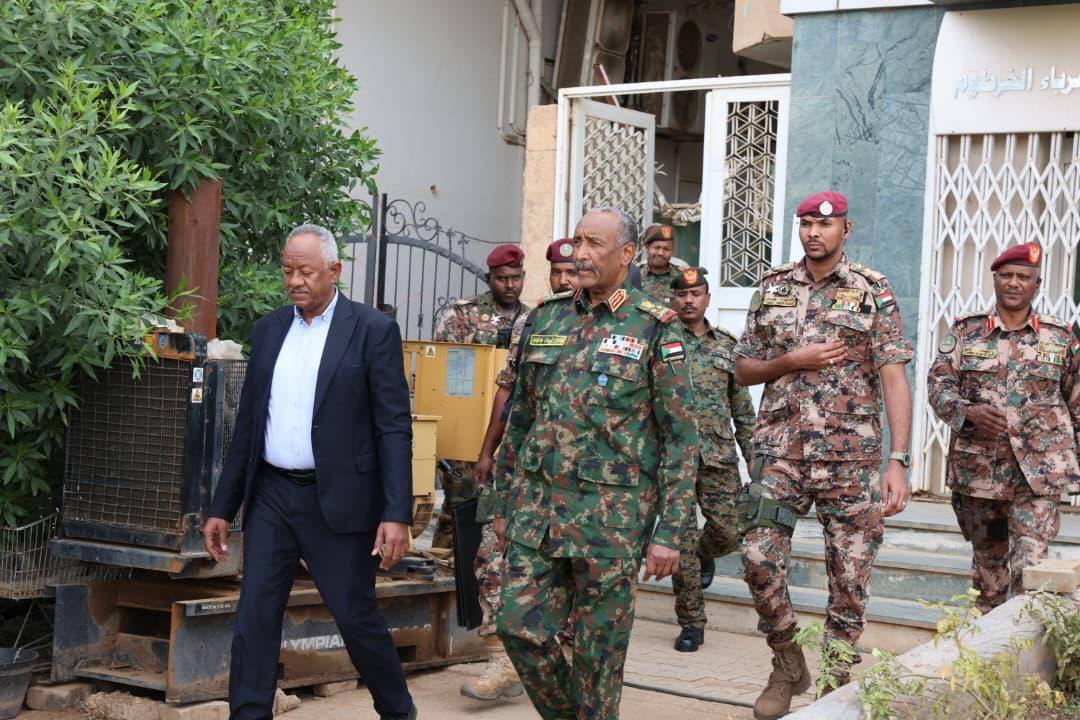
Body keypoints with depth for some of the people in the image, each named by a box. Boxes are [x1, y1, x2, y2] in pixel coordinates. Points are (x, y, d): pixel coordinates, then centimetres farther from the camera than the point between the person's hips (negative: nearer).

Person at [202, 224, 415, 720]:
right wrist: (222, 507, 11)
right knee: (253, 620, 1)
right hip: (270, 496, 5)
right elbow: (248, 424, 13)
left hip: (338, 502, -4)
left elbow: (395, 428, -9)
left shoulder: (374, 331, -6)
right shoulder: (268, 331, 9)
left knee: (357, 619, 5)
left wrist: (397, 515, -16)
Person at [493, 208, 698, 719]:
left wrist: (668, 533, -11)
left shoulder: (655, 329, -5)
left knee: (600, 649, 4)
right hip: (536, 503, 4)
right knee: (519, 627, 2)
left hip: (611, 511, -4)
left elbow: (680, 437, -6)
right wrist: (504, 500, 14)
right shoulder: (547, 317, 9)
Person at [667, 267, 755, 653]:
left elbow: (742, 407, 15)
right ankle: (691, 624, 8)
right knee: (682, 541, -1)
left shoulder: (727, 345, 12)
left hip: (719, 456, 3)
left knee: (728, 531, -1)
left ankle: (705, 554, 36)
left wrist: (753, 456, 12)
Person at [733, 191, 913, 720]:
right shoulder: (773, 289, 9)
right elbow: (742, 370, 13)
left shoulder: (873, 293, 0)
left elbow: (894, 380, -6)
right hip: (780, 451, 2)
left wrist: (898, 461, -15)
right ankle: (788, 667, 15)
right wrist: (790, 362, -8)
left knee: (849, 578, 2)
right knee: (759, 558, -7)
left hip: (852, 455, -2)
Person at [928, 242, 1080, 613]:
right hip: (978, 467, 1)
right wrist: (970, 411, -18)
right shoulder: (965, 331, 6)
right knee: (986, 560, 12)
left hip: (1038, 470, -1)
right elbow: (939, 384, 1)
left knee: (1029, 566, -12)